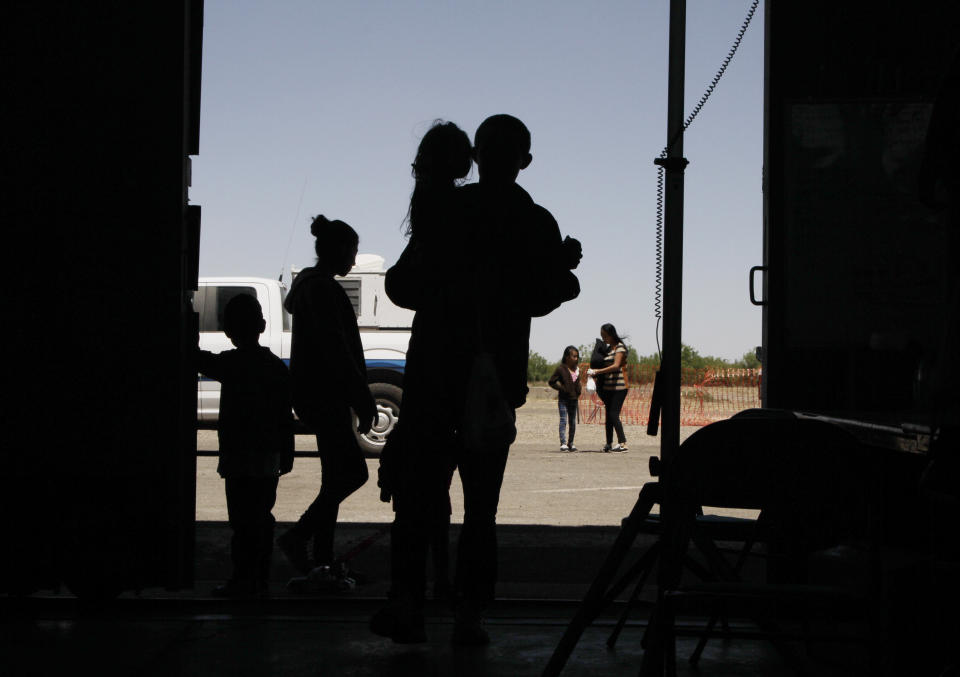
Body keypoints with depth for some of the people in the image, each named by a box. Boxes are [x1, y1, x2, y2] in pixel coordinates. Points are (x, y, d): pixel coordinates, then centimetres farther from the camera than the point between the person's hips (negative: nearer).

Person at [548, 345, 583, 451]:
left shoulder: (577, 369, 9)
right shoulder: (561, 368, -9)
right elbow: (551, 381, -6)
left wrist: (578, 393, 6)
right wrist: (561, 388, -13)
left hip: (574, 399, 6)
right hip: (563, 399, -6)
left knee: (573, 422, 10)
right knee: (563, 420, -10)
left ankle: (571, 443, 18)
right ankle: (563, 443, -13)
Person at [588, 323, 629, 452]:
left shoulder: (620, 347, -7)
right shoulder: (608, 348, 17)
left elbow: (616, 366, -19)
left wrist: (597, 371, -22)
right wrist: (594, 372, 5)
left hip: (619, 387, -8)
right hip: (608, 387, 8)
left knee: (614, 414, -15)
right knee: (608, 415, 9)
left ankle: (622, 442, -15)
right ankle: (609, 443, 14)